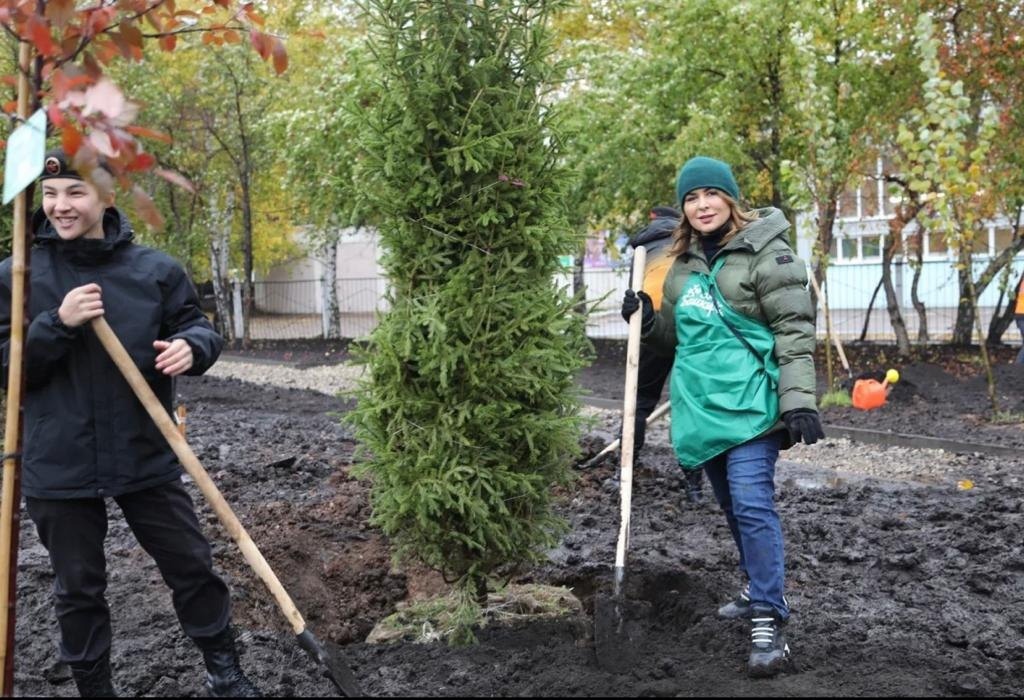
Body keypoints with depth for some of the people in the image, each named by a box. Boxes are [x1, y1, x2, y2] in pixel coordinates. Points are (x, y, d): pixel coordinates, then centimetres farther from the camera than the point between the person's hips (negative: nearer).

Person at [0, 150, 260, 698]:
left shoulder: (154, 269, -1)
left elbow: (198, 327, 6)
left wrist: (192, 346, -19)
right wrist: (57, 325, -20)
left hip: (147, 457, 1)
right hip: (59, 467, 0)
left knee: (192, 566, 9)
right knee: (78, 589, 12)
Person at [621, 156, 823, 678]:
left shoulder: (764, 253, -8)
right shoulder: (683, 264, 13)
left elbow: (794, 330, -12)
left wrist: (798, 401, -20)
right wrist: (648, 320, 4)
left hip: (748, 403, -7)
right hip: (701, 405, 7)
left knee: (752, 504, -14)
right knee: (732, 506, 16)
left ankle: (769, 623, -10)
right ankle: (759, 590, 33)